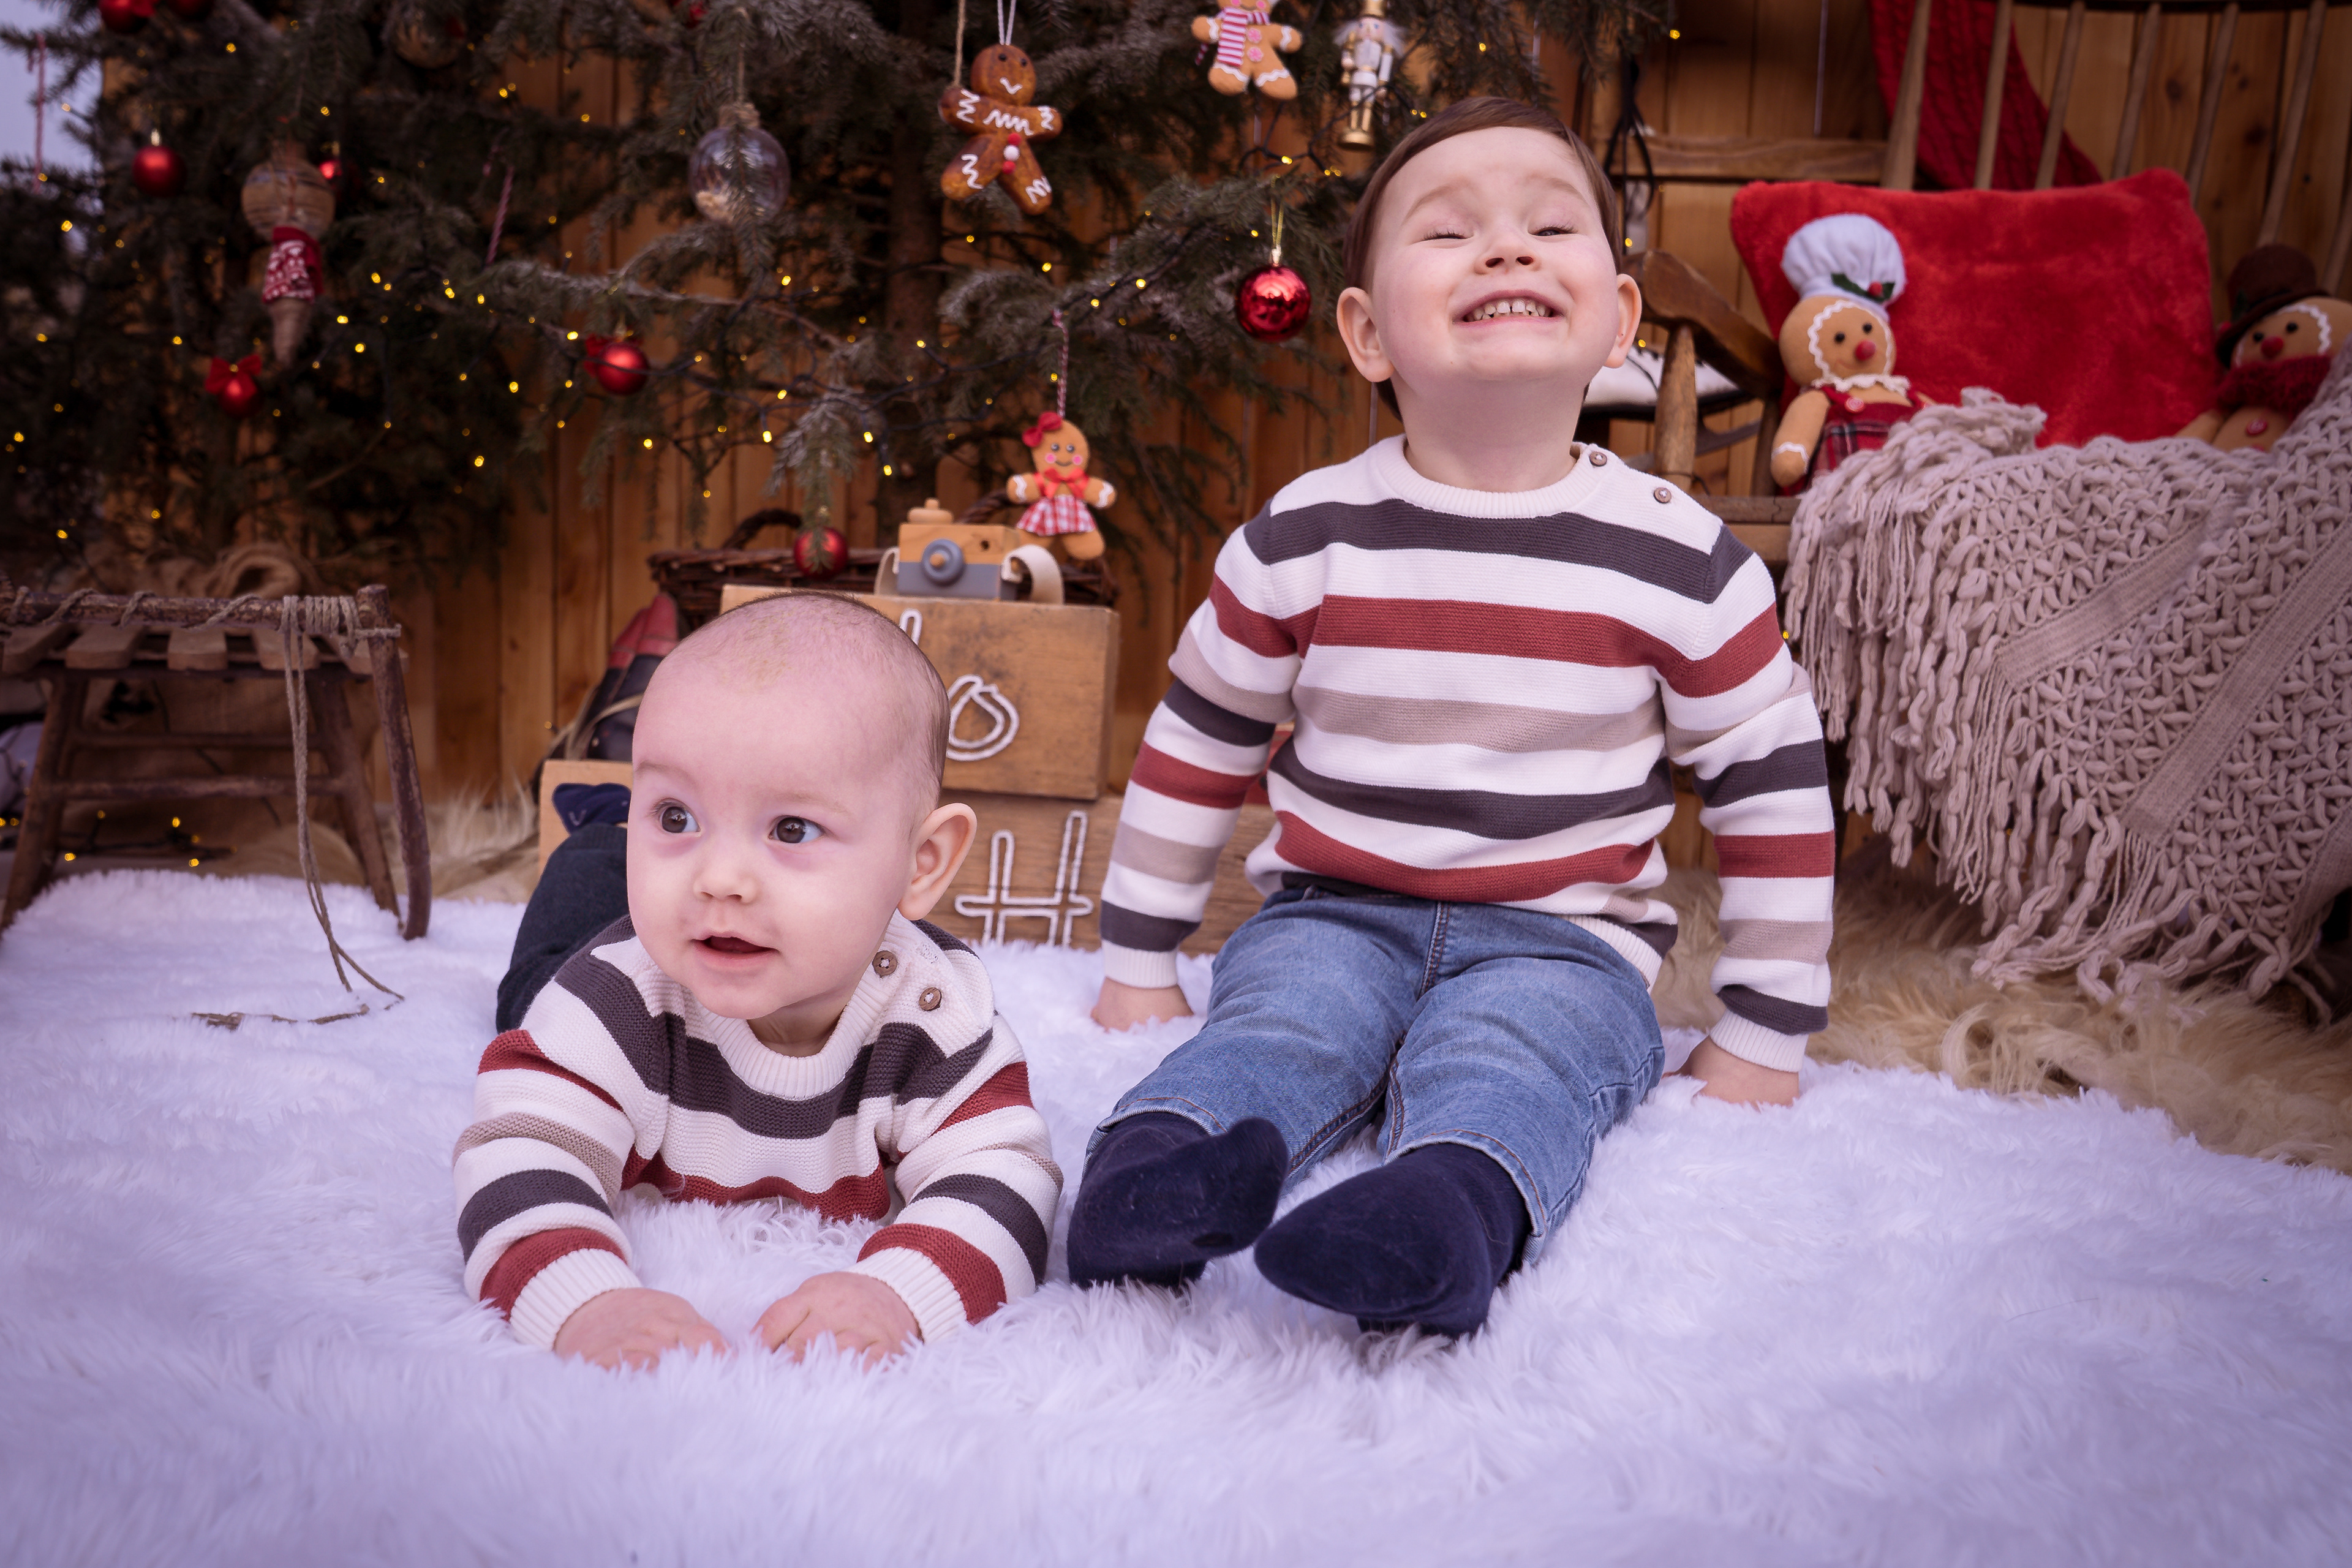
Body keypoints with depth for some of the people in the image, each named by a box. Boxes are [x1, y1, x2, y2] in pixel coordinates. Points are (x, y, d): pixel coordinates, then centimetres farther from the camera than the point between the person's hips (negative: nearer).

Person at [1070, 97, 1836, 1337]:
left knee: (1493, 1069, -32)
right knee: (1275, 1027, -28)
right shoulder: (1307, 539, -1)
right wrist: (1139, 965, 11)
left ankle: (1443, 1216, -57)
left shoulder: (1682, 560, -2)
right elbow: (1196, 745, 10)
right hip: (1331, 918, 2)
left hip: (1561, 944, -1)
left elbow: (1773, 789, 7)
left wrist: (1762, 1042, 7)